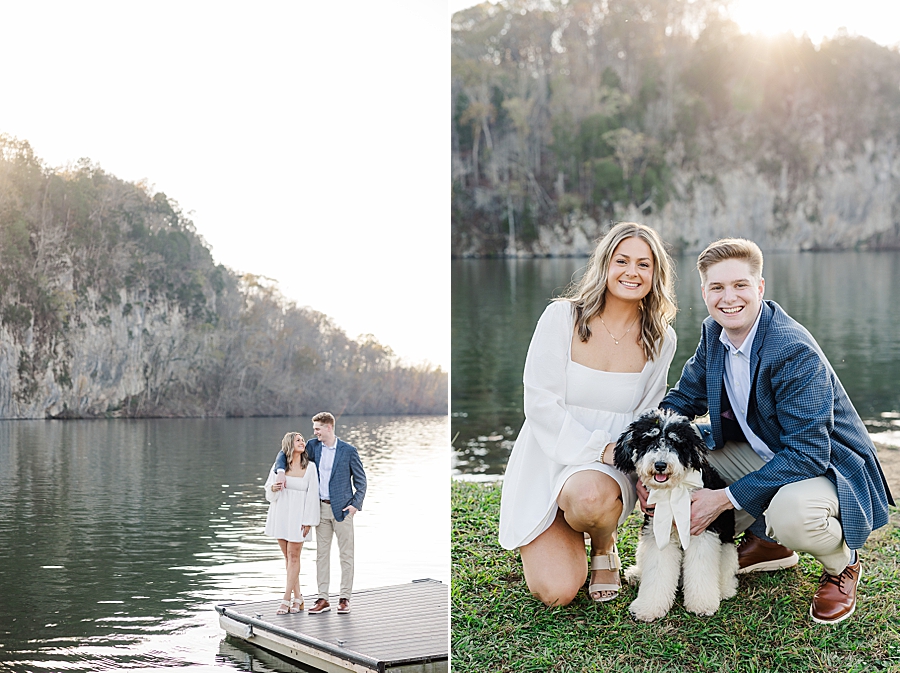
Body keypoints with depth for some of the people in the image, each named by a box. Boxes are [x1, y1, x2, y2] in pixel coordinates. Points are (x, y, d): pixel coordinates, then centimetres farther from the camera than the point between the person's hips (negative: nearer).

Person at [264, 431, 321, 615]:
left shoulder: (310, 467, -2)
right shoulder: (279, 466, 4)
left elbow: (312, 495, -3)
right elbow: (269, 492, 13)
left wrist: (308, 521, -8)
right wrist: (273, 488, -11)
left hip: (298, 515, -3)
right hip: (280, 513, 3)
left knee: (293, 556, -3)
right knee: (287, 556, 6)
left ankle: (287, 600, 0)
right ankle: (297, 597, 14)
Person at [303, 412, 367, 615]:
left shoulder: (348, 450, -6)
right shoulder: (313, 446, 5)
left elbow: (360, 479, -1)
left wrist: (356, 504, -8)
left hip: (342, 508, -4)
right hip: (321, 508, 4)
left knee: (346, 554, 0)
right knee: (321, 554, 6)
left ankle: (345, 598, 6)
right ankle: (323, 599, 11)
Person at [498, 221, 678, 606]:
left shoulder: (660, 340, 2)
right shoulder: (561, 318, -7)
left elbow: (647, 418, 9)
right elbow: (540, 403, -11)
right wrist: (599, 447, -21)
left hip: (612, 465, 1)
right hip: (548, 456, -1)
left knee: (591, 496, -39)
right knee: (556, 592, -18)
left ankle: (604, 547, 0)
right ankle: (559, 539, 20)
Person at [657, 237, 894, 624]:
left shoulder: (795, 352, -29)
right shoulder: (714, 333, -5)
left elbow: (807, 454, -32)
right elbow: (683, 399, 7)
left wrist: (725, 499, -32)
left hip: (828, 466, -8)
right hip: (762, 454, 8)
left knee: (791, 512, -40)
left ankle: (842, 565, 0)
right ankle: (766, 540, 11)